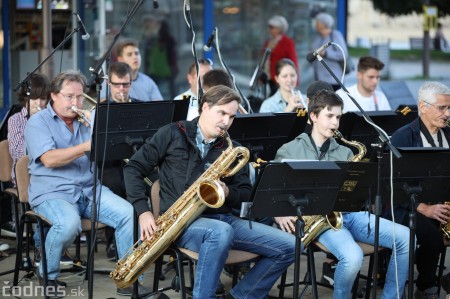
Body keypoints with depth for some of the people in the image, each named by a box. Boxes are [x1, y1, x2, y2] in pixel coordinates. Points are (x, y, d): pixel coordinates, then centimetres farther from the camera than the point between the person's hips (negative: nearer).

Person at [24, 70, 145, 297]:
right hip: (52, 192, -5)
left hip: (89, 189, 5)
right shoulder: (38, 123, -1)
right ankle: (48, 274, -7)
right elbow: (49, 159, -18)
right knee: (69, 223, -36)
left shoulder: (87, 119, 16)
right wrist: (86, 147, -27)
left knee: (130, 214, -19)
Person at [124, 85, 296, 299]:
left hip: (224, 219, 5)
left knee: (288, 247, -11)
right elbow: (133, 168, 4)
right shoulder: (173, 134, 3)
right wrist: (143, 211, -8)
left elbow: (246, 193, 14)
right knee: (221, 232, -41)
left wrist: (228, 192, -10)